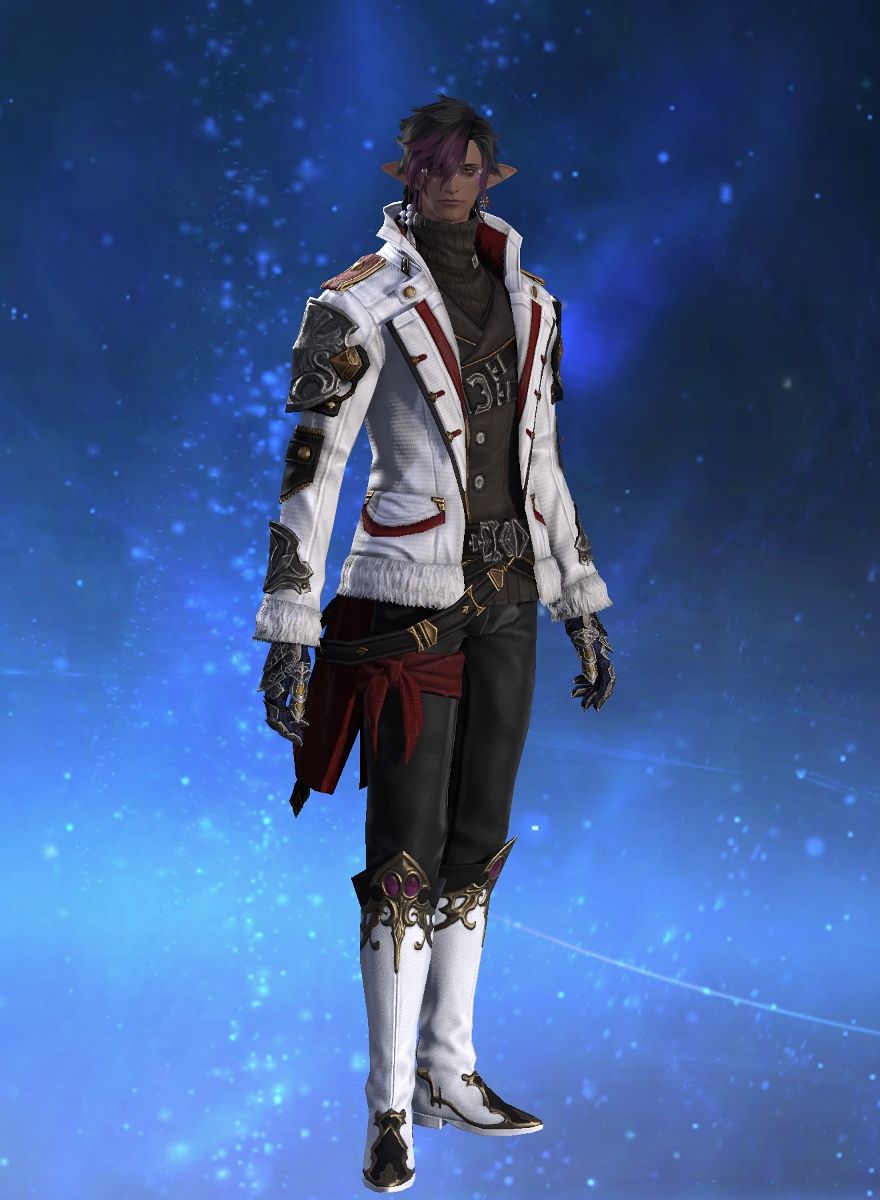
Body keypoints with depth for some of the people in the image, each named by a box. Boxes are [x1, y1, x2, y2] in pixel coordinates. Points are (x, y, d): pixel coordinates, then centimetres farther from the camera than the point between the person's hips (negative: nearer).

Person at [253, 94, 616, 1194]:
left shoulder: (530, 306, 10)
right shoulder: (362, 305, -8)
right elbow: (310, 472, -10)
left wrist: (585, 610, 16)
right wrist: (288, 635, -15)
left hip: (506, 604, 6)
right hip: (409, 602, -6)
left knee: (477, 842, 12)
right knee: (407, 854, -4)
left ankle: (447, 1073, 25)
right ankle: (390, 1107, 6)